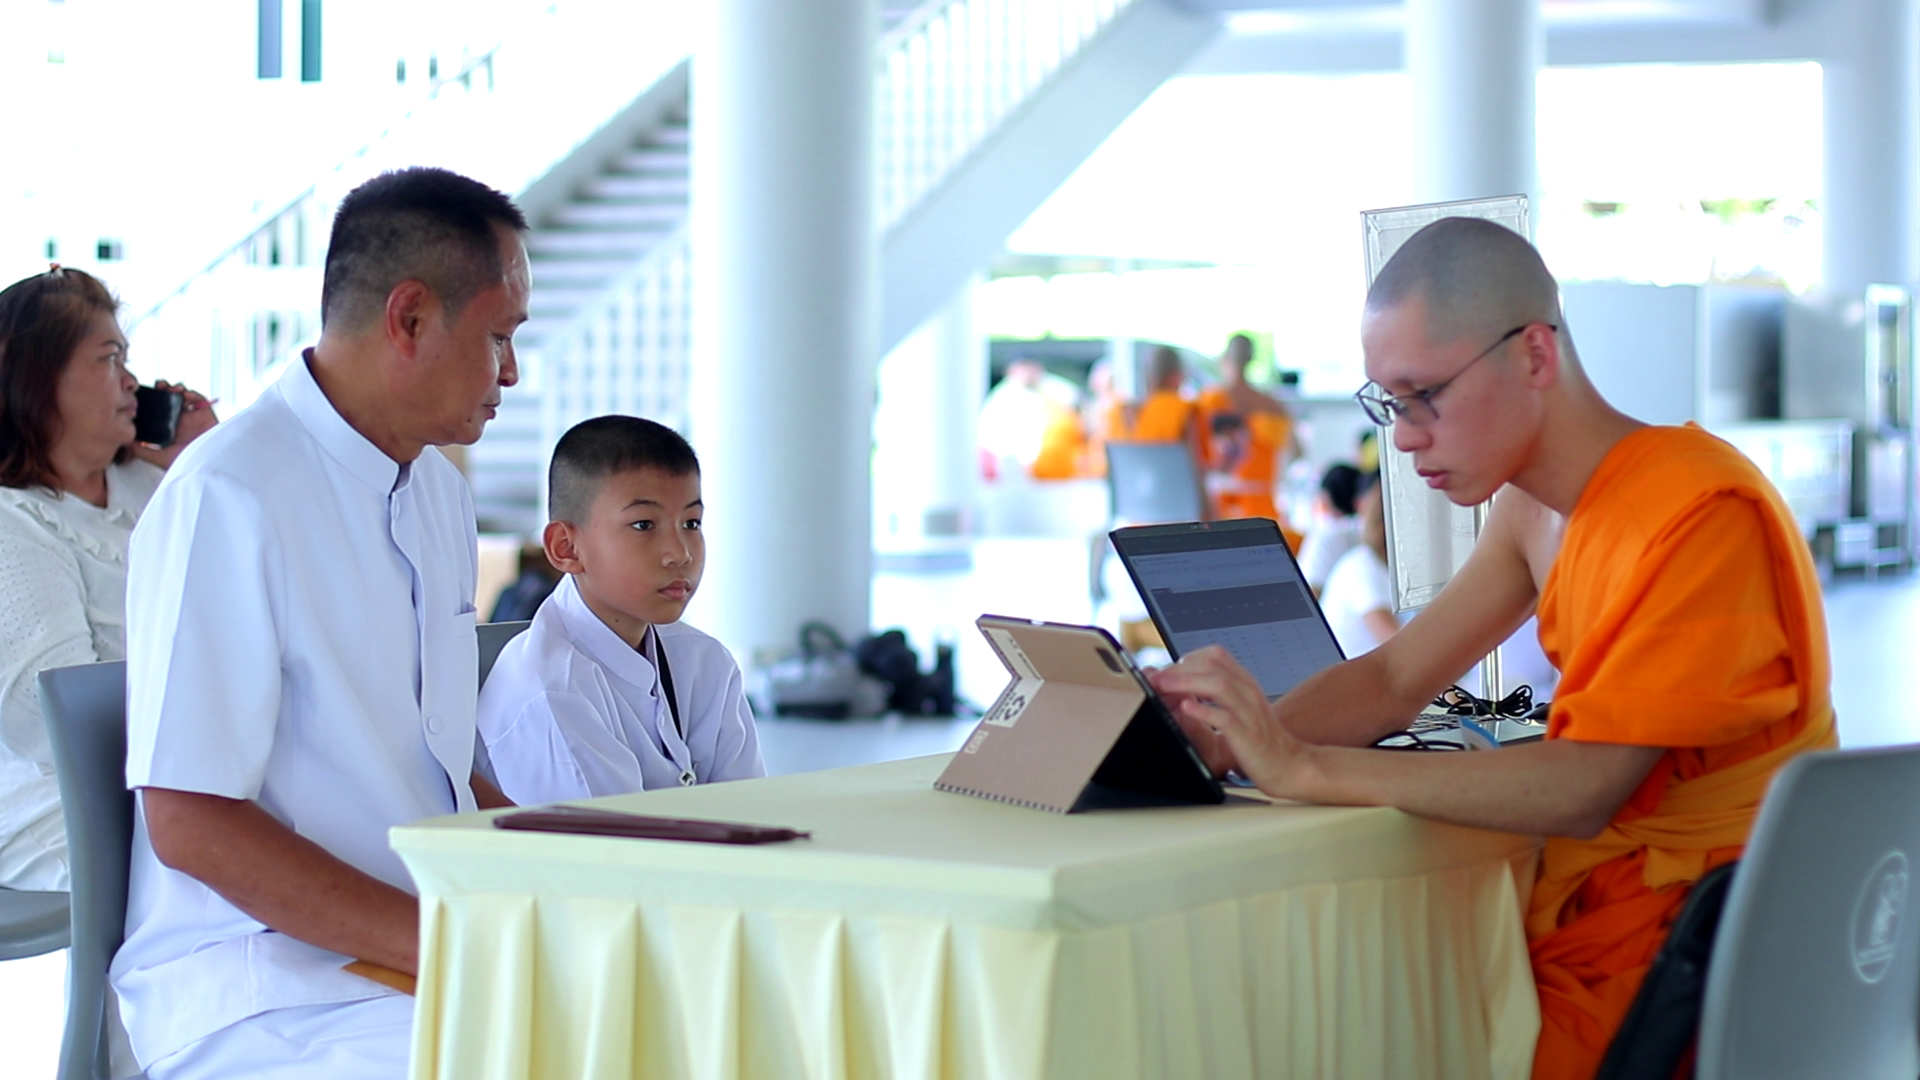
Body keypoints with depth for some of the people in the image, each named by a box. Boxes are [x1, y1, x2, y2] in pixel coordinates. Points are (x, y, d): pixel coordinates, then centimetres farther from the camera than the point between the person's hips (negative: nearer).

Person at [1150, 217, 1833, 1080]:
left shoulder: (1702, 515, -20)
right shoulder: (1534, 508, 8)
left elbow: (1581, 790, -27)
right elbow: (1392, 681, 9)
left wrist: (1306, 768, -28)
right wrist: (1228, 742, -11)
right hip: (1576, 924, 8)